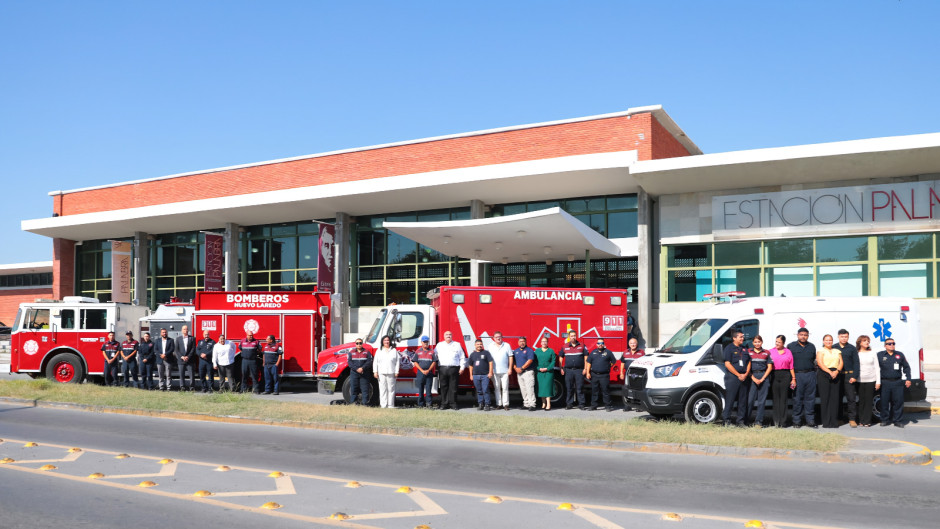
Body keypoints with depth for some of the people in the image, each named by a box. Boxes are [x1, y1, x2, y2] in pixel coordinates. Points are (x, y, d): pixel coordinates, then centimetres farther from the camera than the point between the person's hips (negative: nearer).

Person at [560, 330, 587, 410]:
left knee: (580, 388, -1)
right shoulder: (565, 347, 8)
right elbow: (561, 357, 13)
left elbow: (586, 357, 5)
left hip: (579, 370, -1)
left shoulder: (581, 346, 4)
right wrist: (561, 369, 7)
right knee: (569, 388, 5)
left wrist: (585, 368, -1)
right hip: (568, 370, 1)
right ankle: (569, 404, 12)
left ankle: (581, 404, 3)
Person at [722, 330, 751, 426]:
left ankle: (741, 421, 12)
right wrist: (738, 375, -12)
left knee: (743, 400, 6)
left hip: (744, 377, 6)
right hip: (732, 376, -6)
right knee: (730, 400, -6)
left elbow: (749, 362, 14)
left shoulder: (744, 349, 17)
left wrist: (745, 374, -3)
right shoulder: (729, 348, -1)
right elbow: (727, 364, -9)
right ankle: (727, 421, -2)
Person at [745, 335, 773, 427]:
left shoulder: (766, 353, 10)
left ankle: (758, 421, 4)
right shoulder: (748, 352, 8)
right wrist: (754, 378, -6)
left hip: (764, 377, 1)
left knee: (762, 400, 0)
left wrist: (762, 379, -4)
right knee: (750, 399, -6)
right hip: (752, 377, -1)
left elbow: (770, 367, 7)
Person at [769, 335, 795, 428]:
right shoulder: (771, 351, 9)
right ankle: (776, 421, 4)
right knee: (776, 398, 1)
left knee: (783, 398, -1)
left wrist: (793, 378, 4)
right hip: (774, 375, 0)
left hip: (785, 375, 0)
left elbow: (791, 366, 8)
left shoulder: (788, 352, 9)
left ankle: (782, 422, 2)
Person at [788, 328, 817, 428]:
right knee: (797, 398, -2)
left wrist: (813, 372, 14)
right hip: (797, 375, -3)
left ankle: (810, 420, 10)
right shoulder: (791, 346, 4)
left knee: (810, 398, 3)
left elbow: (814, 360, 22)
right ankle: (797, 421, 4)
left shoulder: (811, 346, 14)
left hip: (810, 375, 3)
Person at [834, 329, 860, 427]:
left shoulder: (852, 348, 5)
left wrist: (854, 376, -7)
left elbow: (856, 363, 2)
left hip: (849, 376, -1)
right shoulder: (833, 348, 8)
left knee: (851, 398, -4)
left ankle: (852, 419, -1)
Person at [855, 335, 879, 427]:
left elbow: (877, 368, 9)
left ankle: (867, 421, 1)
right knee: (861, 401, 0)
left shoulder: (872, 353, 9)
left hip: (871, 380, 1)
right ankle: (861, 420, 7)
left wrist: (878, 381, 4)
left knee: (869, 401, -1)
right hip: (860, 381, -1)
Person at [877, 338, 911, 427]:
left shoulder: (900, 355, 12)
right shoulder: (880, 355, 7)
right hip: (885, 382, -1)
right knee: (884, 402, 0)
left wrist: (908, 379, 6)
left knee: (898, 402, 0)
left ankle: (896, 420, 10)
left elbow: (906, 367, 15)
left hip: (898, 382, 1)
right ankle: (885, 420, 12)